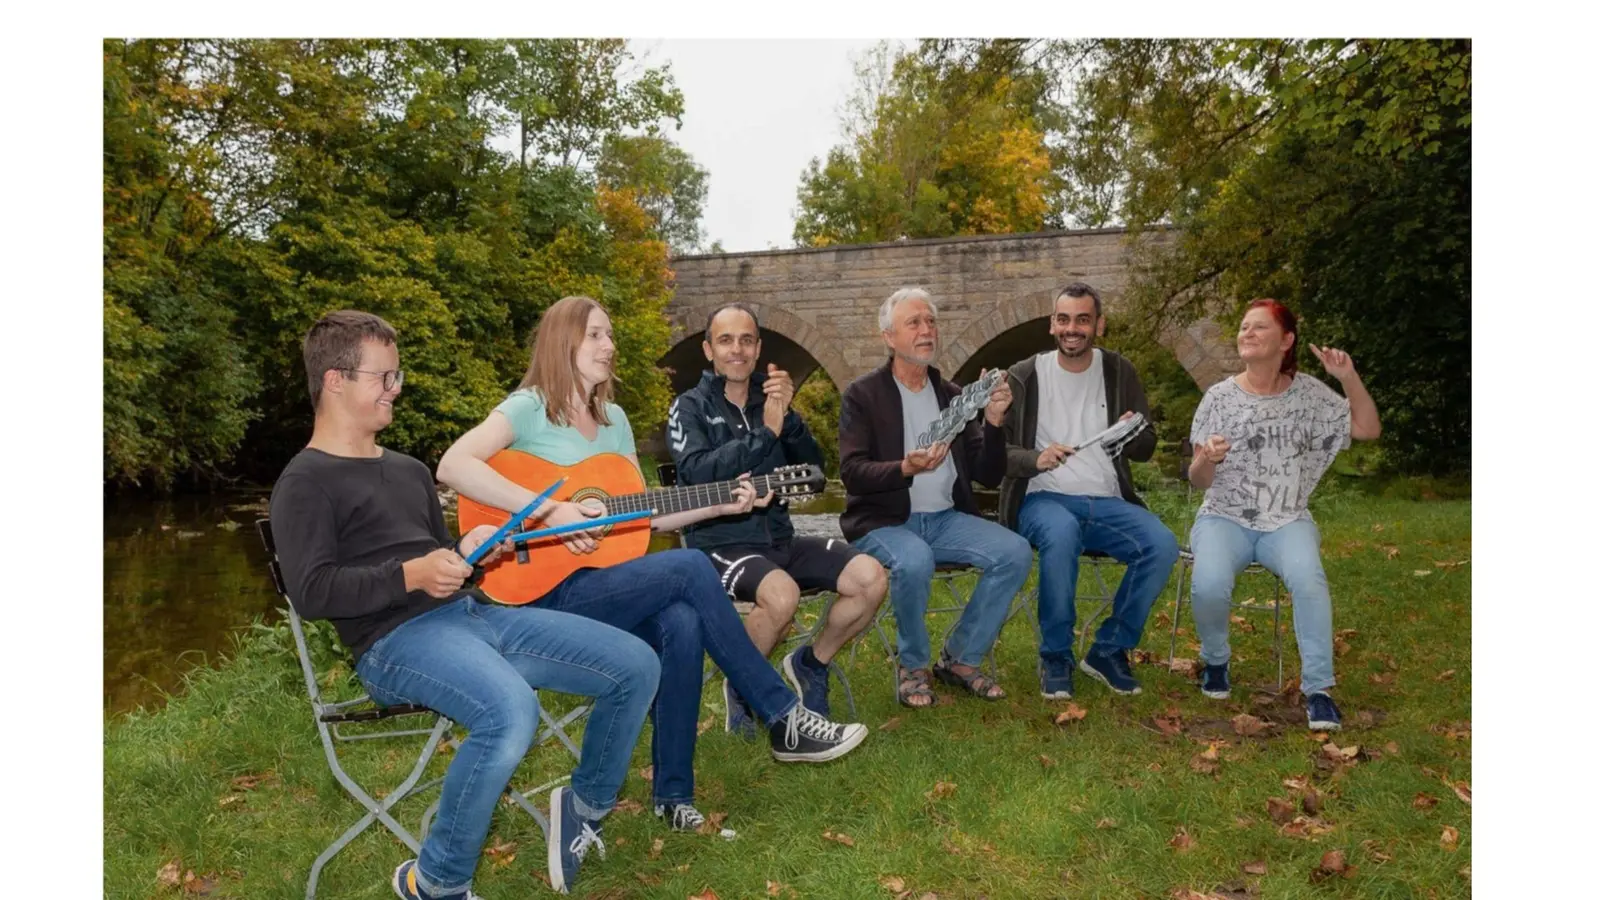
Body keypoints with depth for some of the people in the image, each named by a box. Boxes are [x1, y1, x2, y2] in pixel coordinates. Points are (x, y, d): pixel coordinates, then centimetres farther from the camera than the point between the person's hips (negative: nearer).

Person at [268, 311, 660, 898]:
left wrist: (468, 549, 9)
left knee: (636, 665, -4)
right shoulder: (305, 482, 0)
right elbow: (310, 591, -13)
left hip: (473, 613, 8)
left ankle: (583, 805, 16)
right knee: (511, 713, -39)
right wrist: (410, 576, -22)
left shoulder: (408, 469, 24)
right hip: (396, 640, -8)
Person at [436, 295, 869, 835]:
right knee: (690, 568, -25)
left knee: (683, 627, -27)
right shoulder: (529, 407, -4)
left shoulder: (614, 419, 16)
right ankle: (785, 718, -15)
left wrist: (721, 506, 3)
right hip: (549, 592, -6)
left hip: (613, 581, 6)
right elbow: (452, 466, -21)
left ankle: (673, 792, -13)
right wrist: (550, 509, -26)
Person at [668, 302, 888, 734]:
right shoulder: (691, 407, -1)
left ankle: (811, 663, 11)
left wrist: (789, 417, -12)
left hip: (778, 537, 5)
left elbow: (813, 471, 3)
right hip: (719, 543, -5)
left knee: (872, 578, -13)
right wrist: (766, 432, -22)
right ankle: (741, 686, -5)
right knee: (782, 594, -35)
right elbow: (699, 472, -20)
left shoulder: (769, 400, 12)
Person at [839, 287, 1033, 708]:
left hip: (945, 518, 5)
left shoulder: (953, 395, 10)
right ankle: (912, 666, -8)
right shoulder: (863, 394, -2)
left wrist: (993, 422, -11)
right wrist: (905, 468, -29)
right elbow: (852, 472, -12)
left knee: (1015, 553, -18)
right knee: (914, 561, -36)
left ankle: (960, 659, 0)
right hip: (883, 520, -4)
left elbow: (989, 476, 6)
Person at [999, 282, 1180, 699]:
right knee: (1061, 533, -38)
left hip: (1108, 503, 3)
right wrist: (1035, 459, -22)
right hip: (1044, 499, -3)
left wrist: (1131, 436, -12)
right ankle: (1055, 656, -17)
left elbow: (1147, 447, 13)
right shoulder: (1025, 377, 2)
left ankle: (1108, 650, -5)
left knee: (1162, 544, -25)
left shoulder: (1119, 373, 11)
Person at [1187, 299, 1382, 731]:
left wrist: (1349, 378, -10)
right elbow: (1198, 480, 1)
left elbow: (1368, 429, 3)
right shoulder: (1220, 397, 0)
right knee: (1209, 586, -30)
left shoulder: (1309, 393, 5)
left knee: (1308, 579, -31)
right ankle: (1214, 660, 2)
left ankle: (1318, 689, -17)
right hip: (1225, 519, -1)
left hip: (1287, 521, 1)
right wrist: (1207, 458, -24)